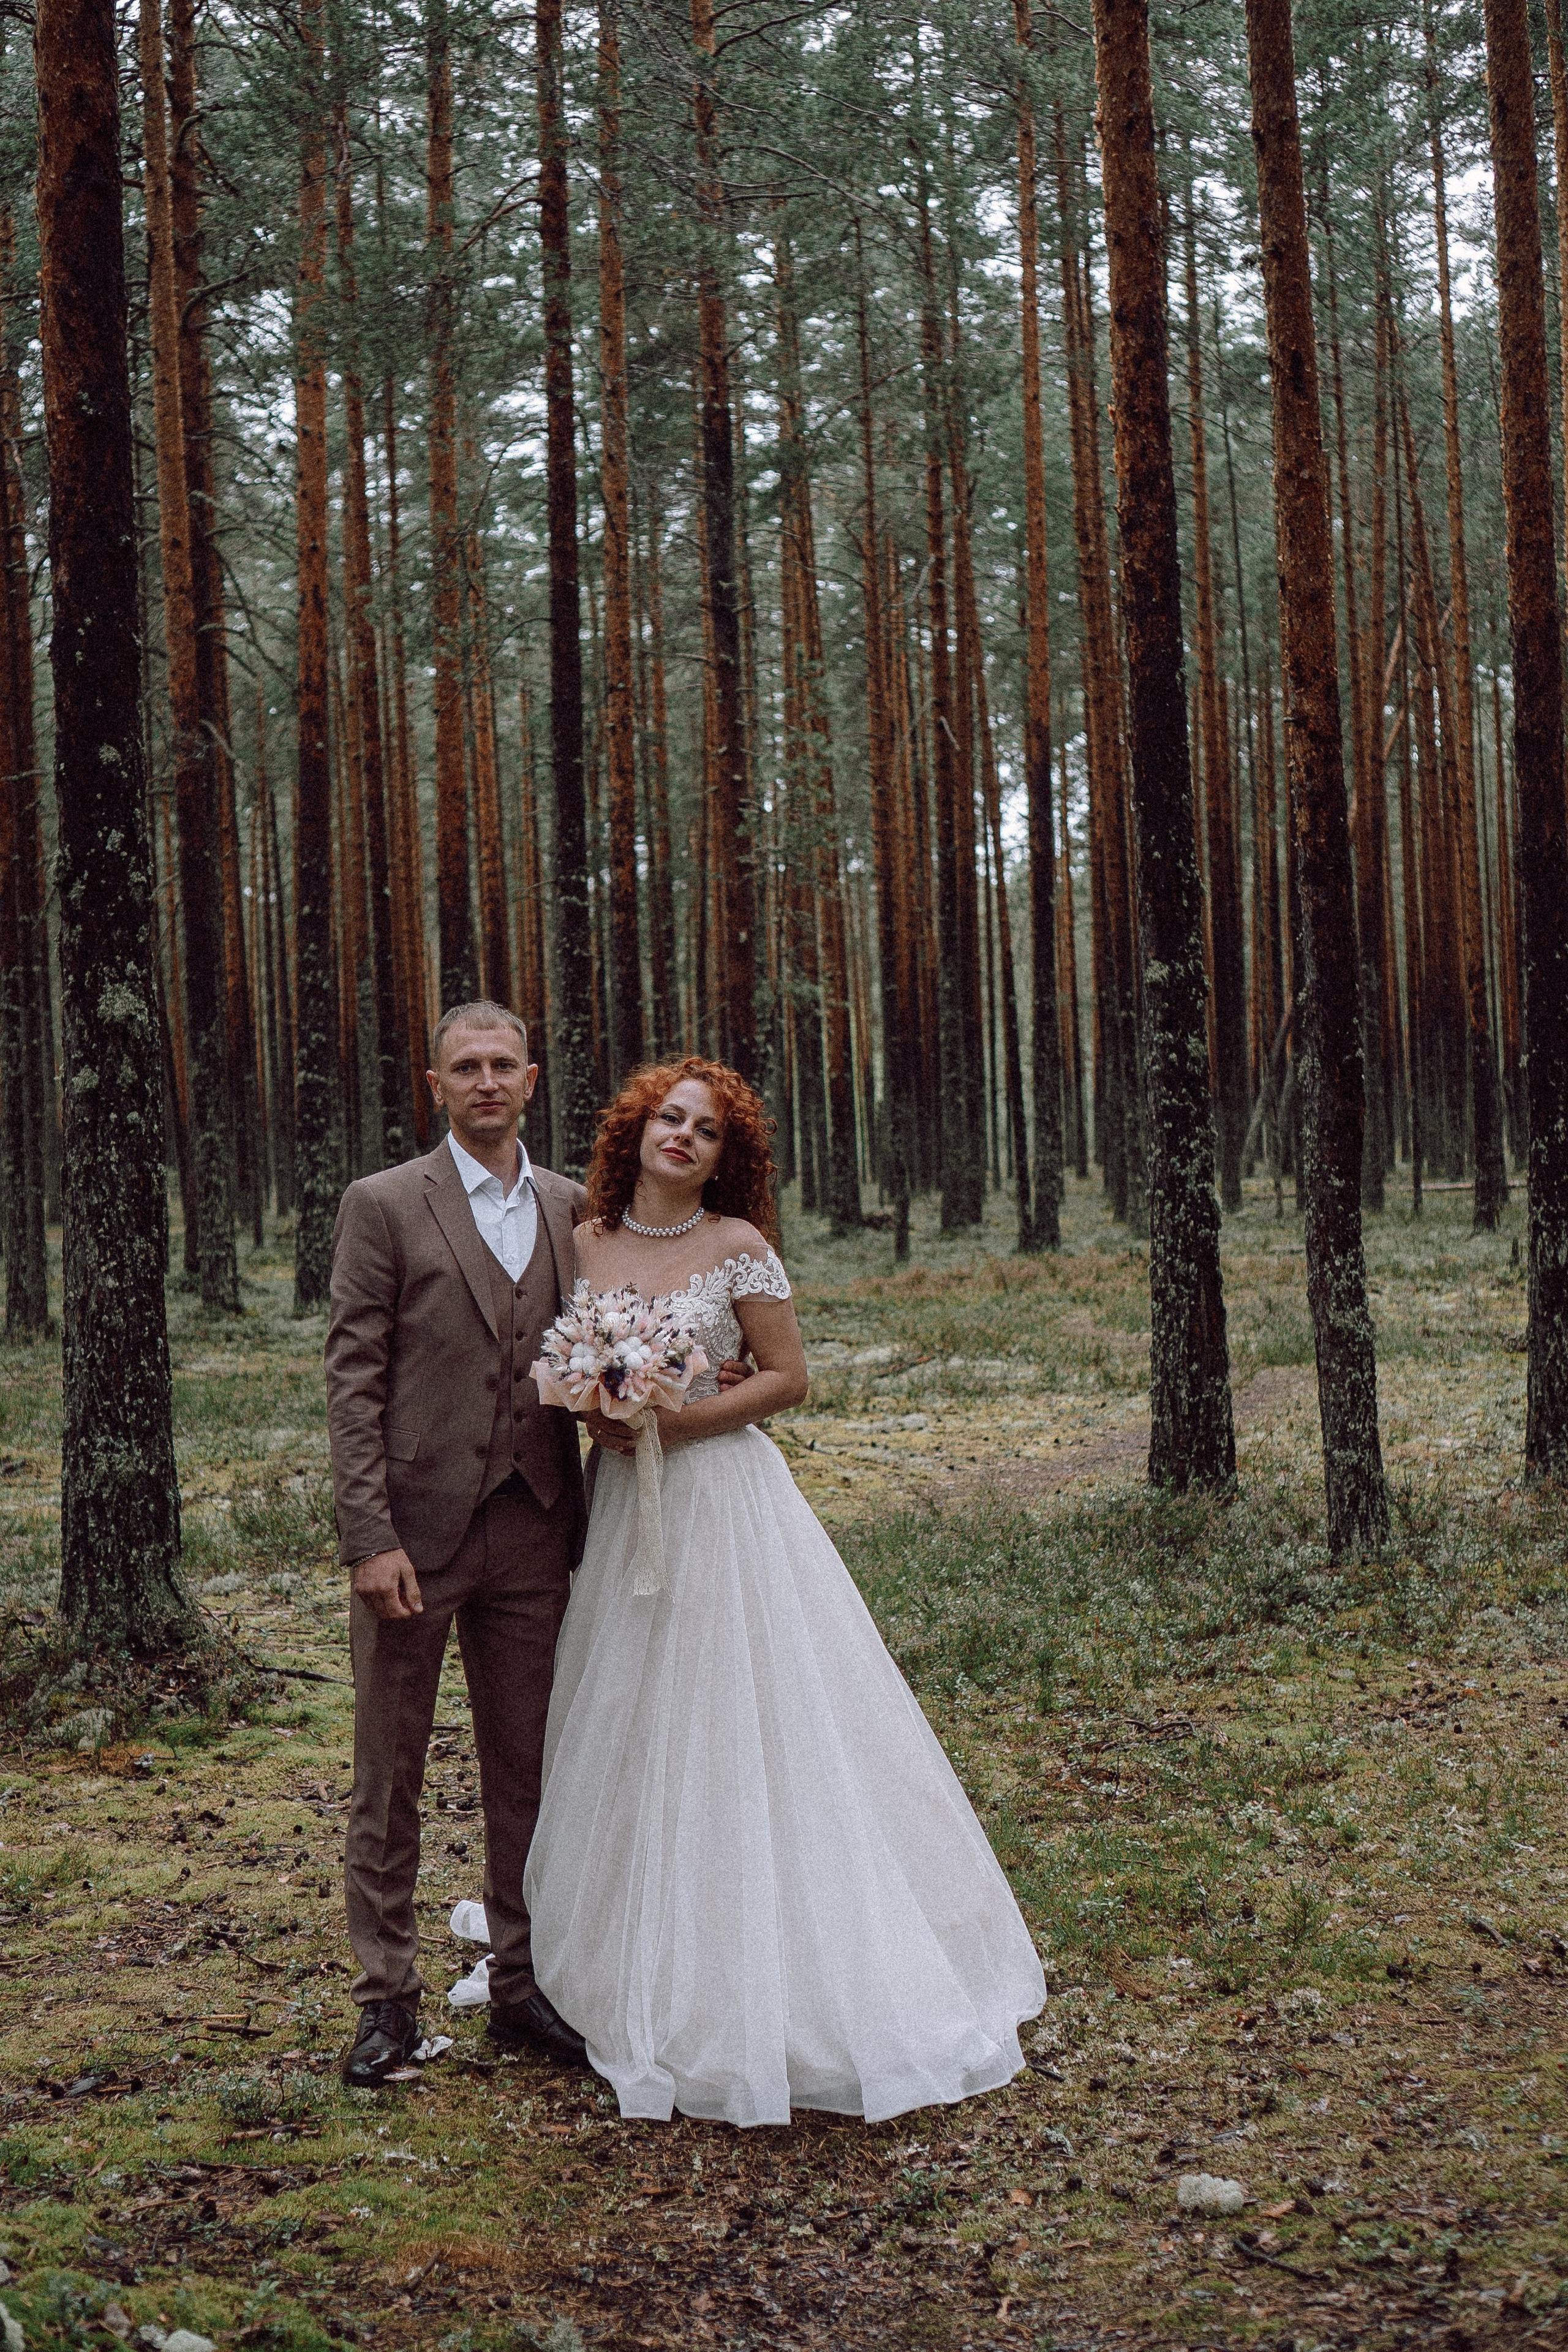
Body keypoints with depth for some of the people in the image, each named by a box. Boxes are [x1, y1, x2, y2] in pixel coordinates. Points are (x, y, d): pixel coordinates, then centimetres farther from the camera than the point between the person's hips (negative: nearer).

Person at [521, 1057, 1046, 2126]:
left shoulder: (738, 1245, -6)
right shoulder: (584, 1242, 5)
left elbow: (789, 1378, -6)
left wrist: (677, 1422, -15)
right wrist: (596, 1411, -7)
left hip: (726, 1497, -4)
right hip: (625, 1505, 4)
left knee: (750, 1725, -3)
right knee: (638, 1733, 8)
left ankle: (782, 1984, 9)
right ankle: (658, 1980, 21)